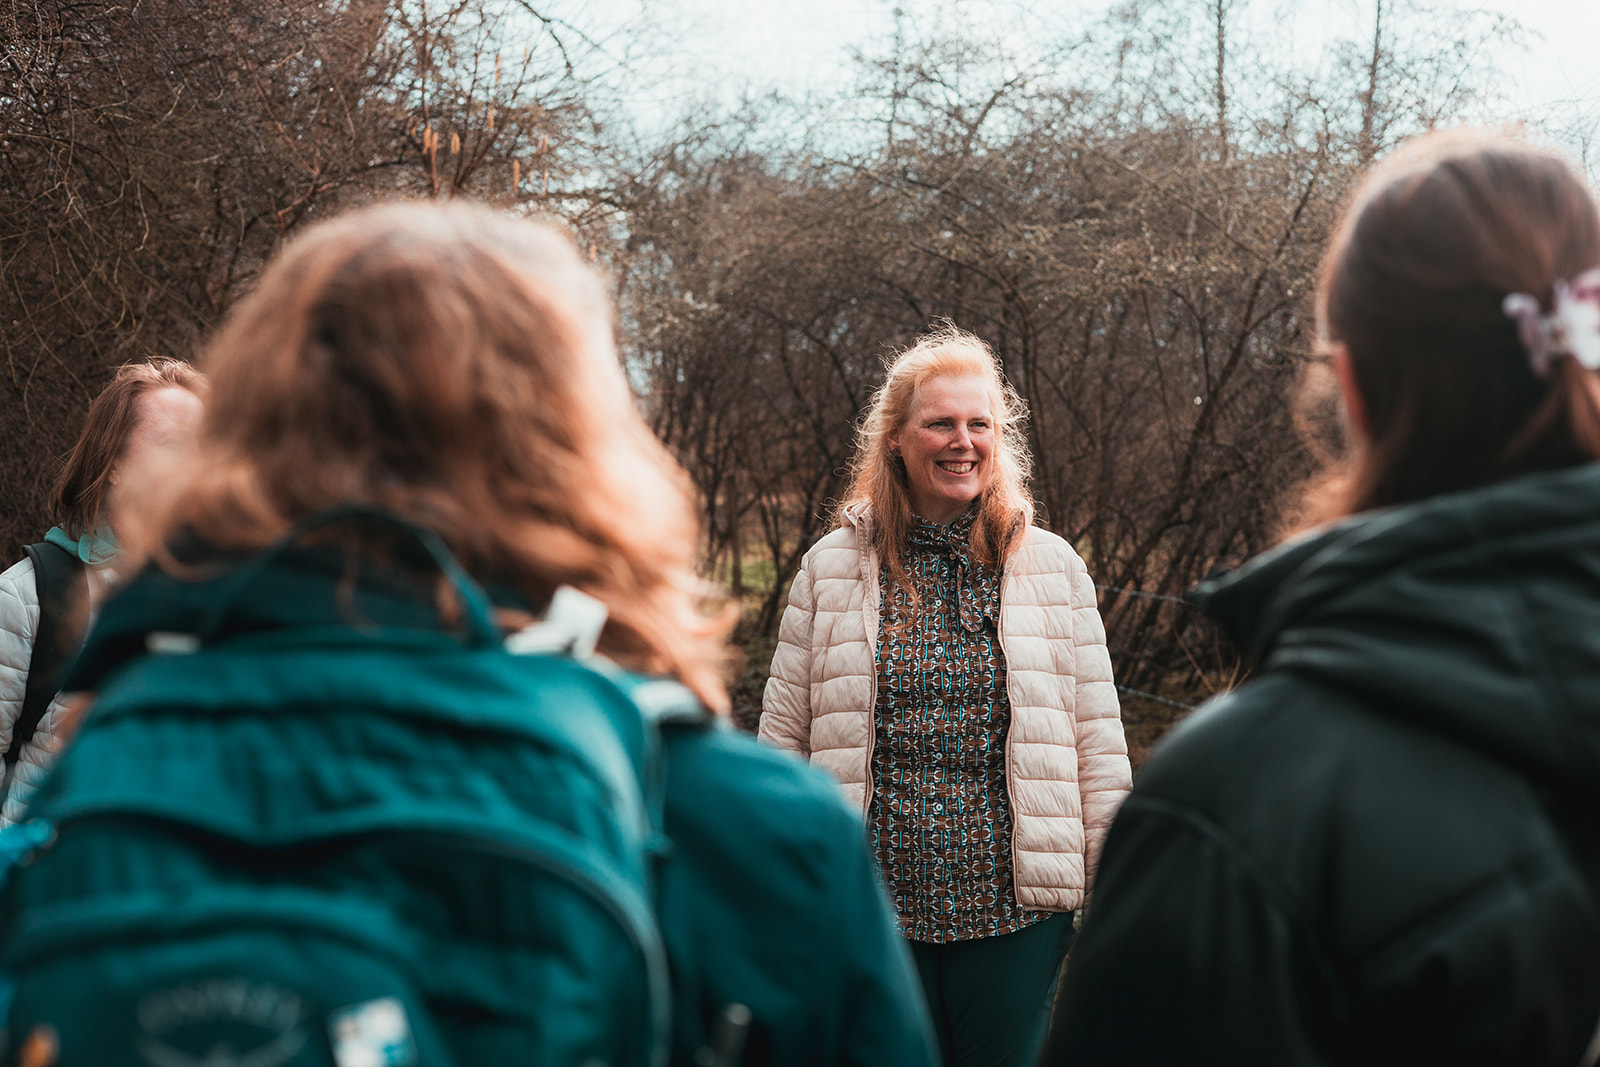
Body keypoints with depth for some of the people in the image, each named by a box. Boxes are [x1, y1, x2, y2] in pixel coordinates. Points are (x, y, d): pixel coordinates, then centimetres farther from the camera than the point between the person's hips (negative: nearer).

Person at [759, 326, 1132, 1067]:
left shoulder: (1054, 569, 5)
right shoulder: (831, 569, 4)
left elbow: (1099, 742, 5)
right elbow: (783, 738, 5)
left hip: (1013, 911, 0)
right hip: (868, 910, 0)